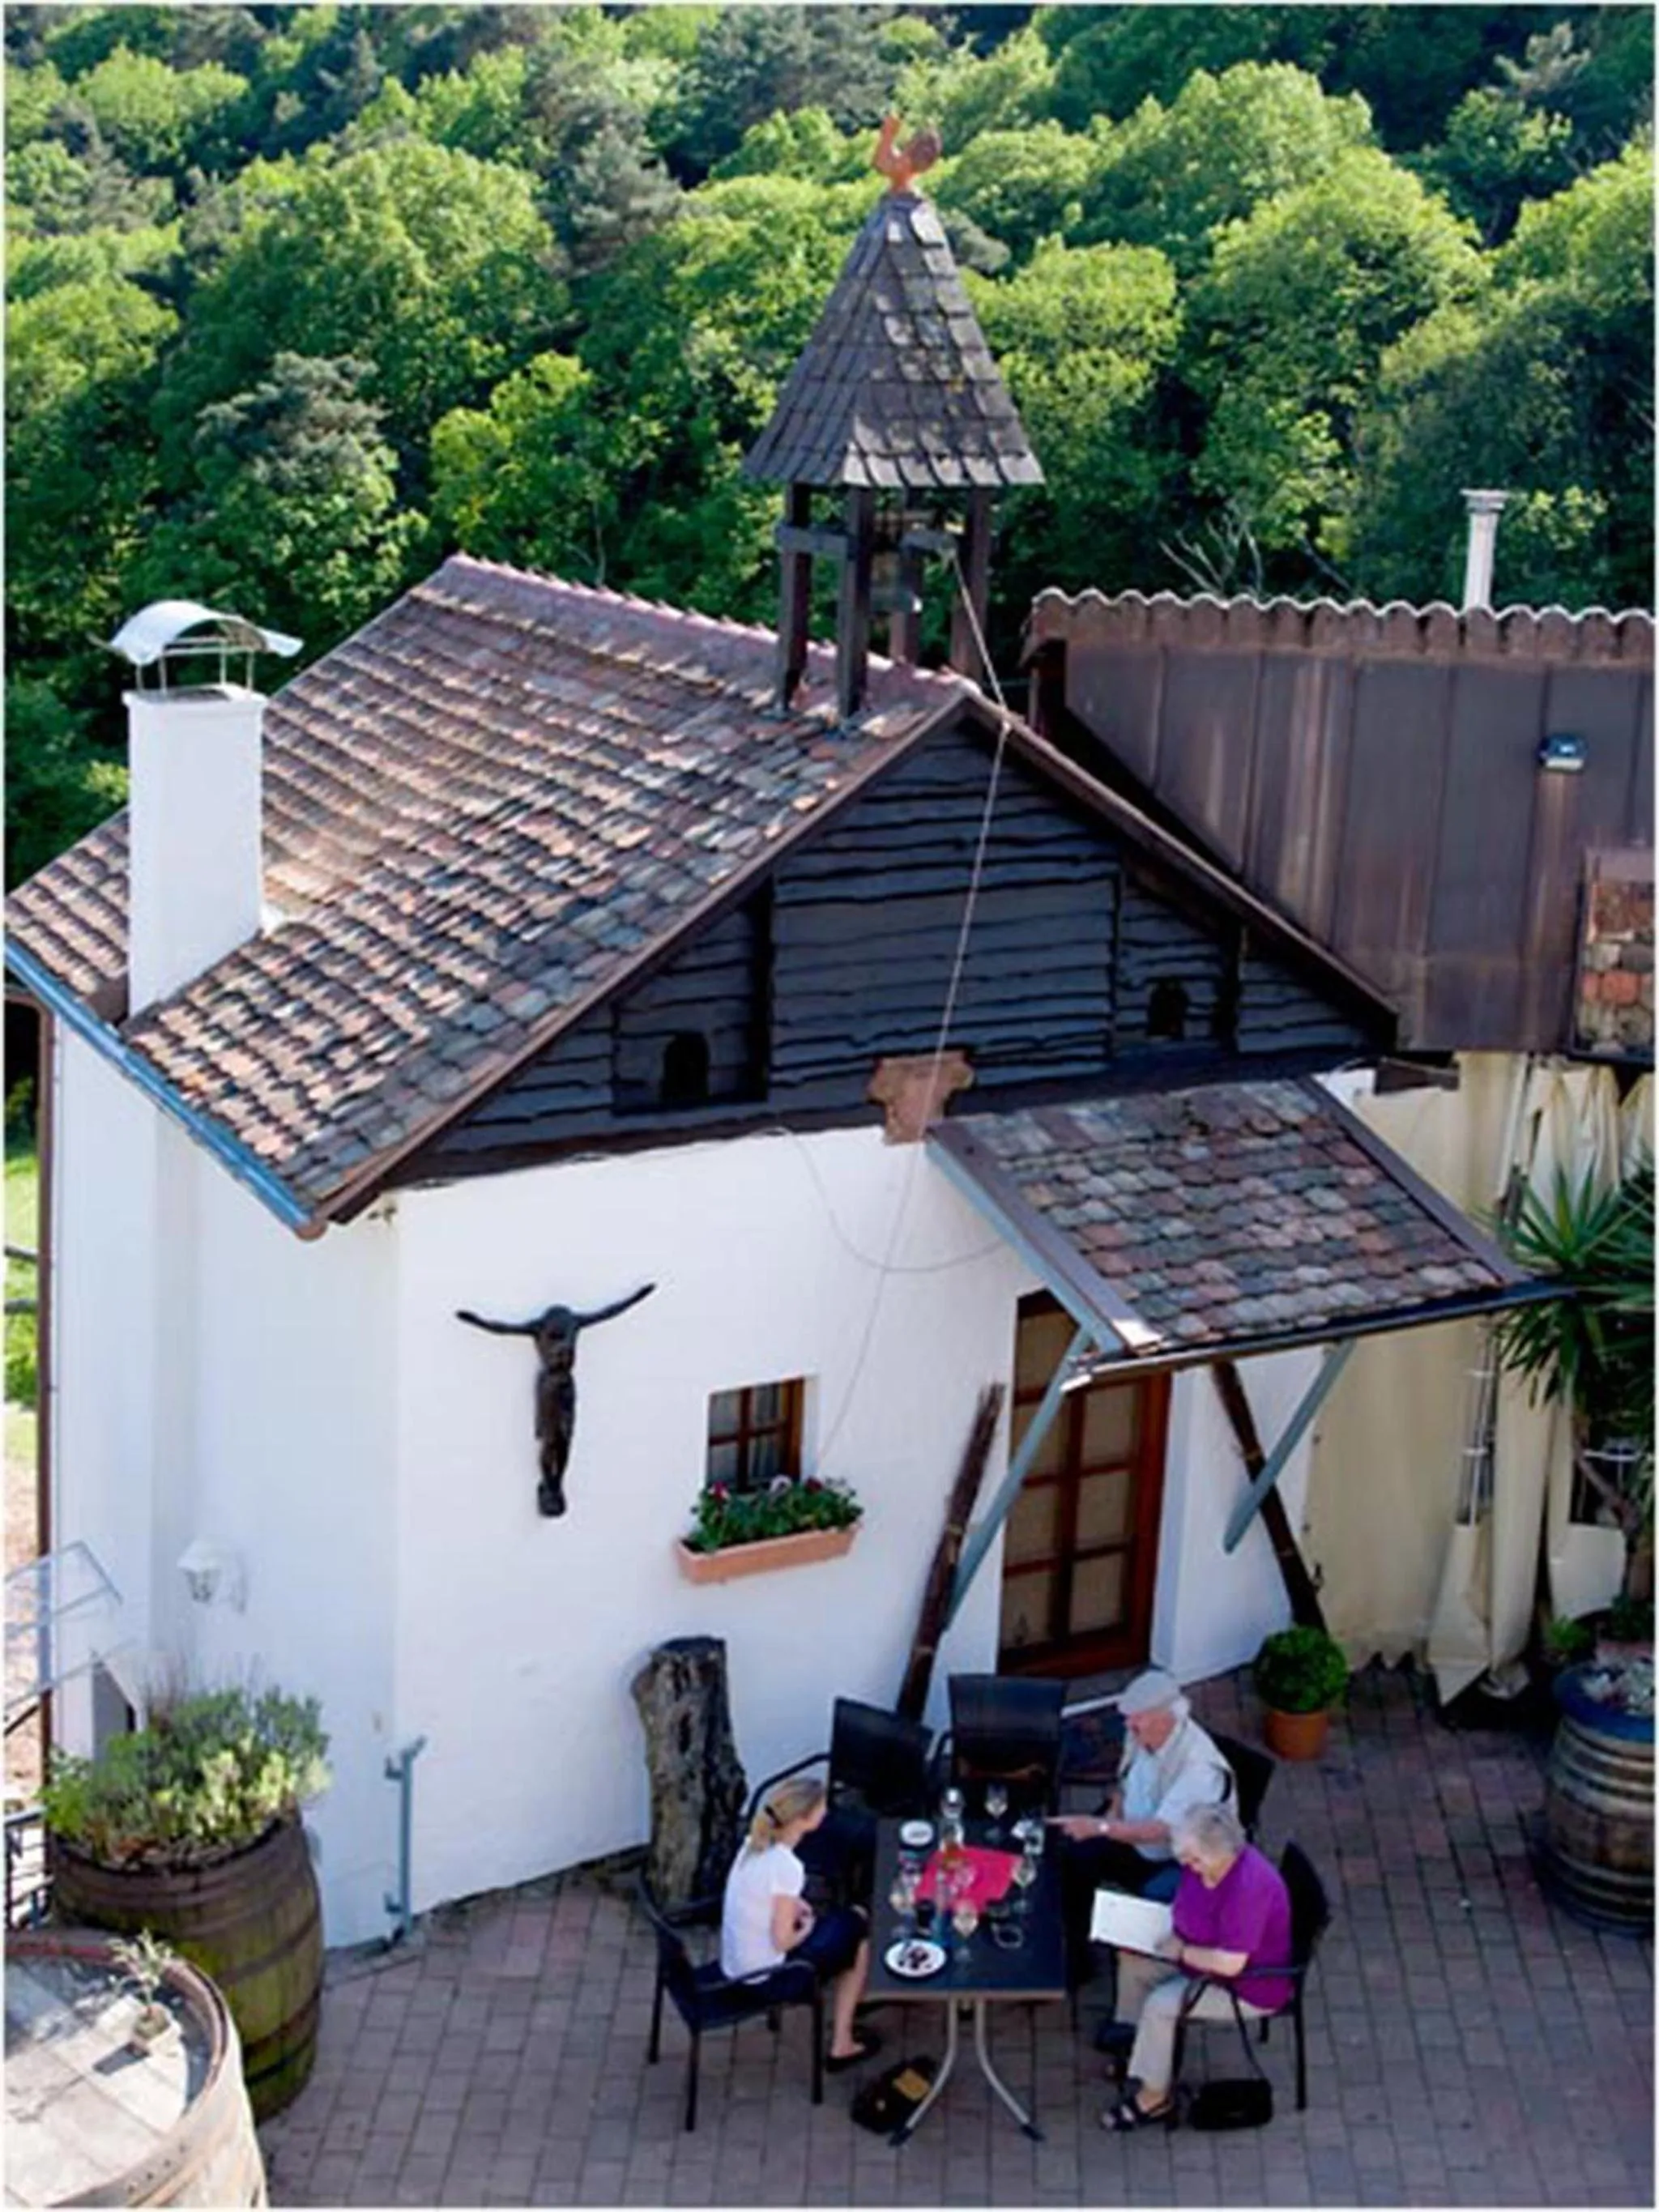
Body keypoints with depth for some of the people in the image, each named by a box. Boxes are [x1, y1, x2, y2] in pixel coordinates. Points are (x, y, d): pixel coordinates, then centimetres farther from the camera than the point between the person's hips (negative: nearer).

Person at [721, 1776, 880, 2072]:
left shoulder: (756, 1843, -3)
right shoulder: (787, 1867, -28)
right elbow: (783, 1941, -22)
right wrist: (807, 1929, -3)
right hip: (762, 1976, -8)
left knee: (847, 1916, 21)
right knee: (858, 1933, 10)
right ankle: (841, 2045, 17)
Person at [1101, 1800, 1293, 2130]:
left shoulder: (1248, 1886, -36)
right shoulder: (1202, 1863, -9)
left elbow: (1230, 1963, -36)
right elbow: (1183, 1914, 11)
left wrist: (1181, 1952, -21)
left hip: (1251, 1984, -9)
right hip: (1204, 1956, 9)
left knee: (1159, 2005, -18)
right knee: (1132, 1964, 4)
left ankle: (1154, 2097, 1)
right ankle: (1132, 2051, 23)